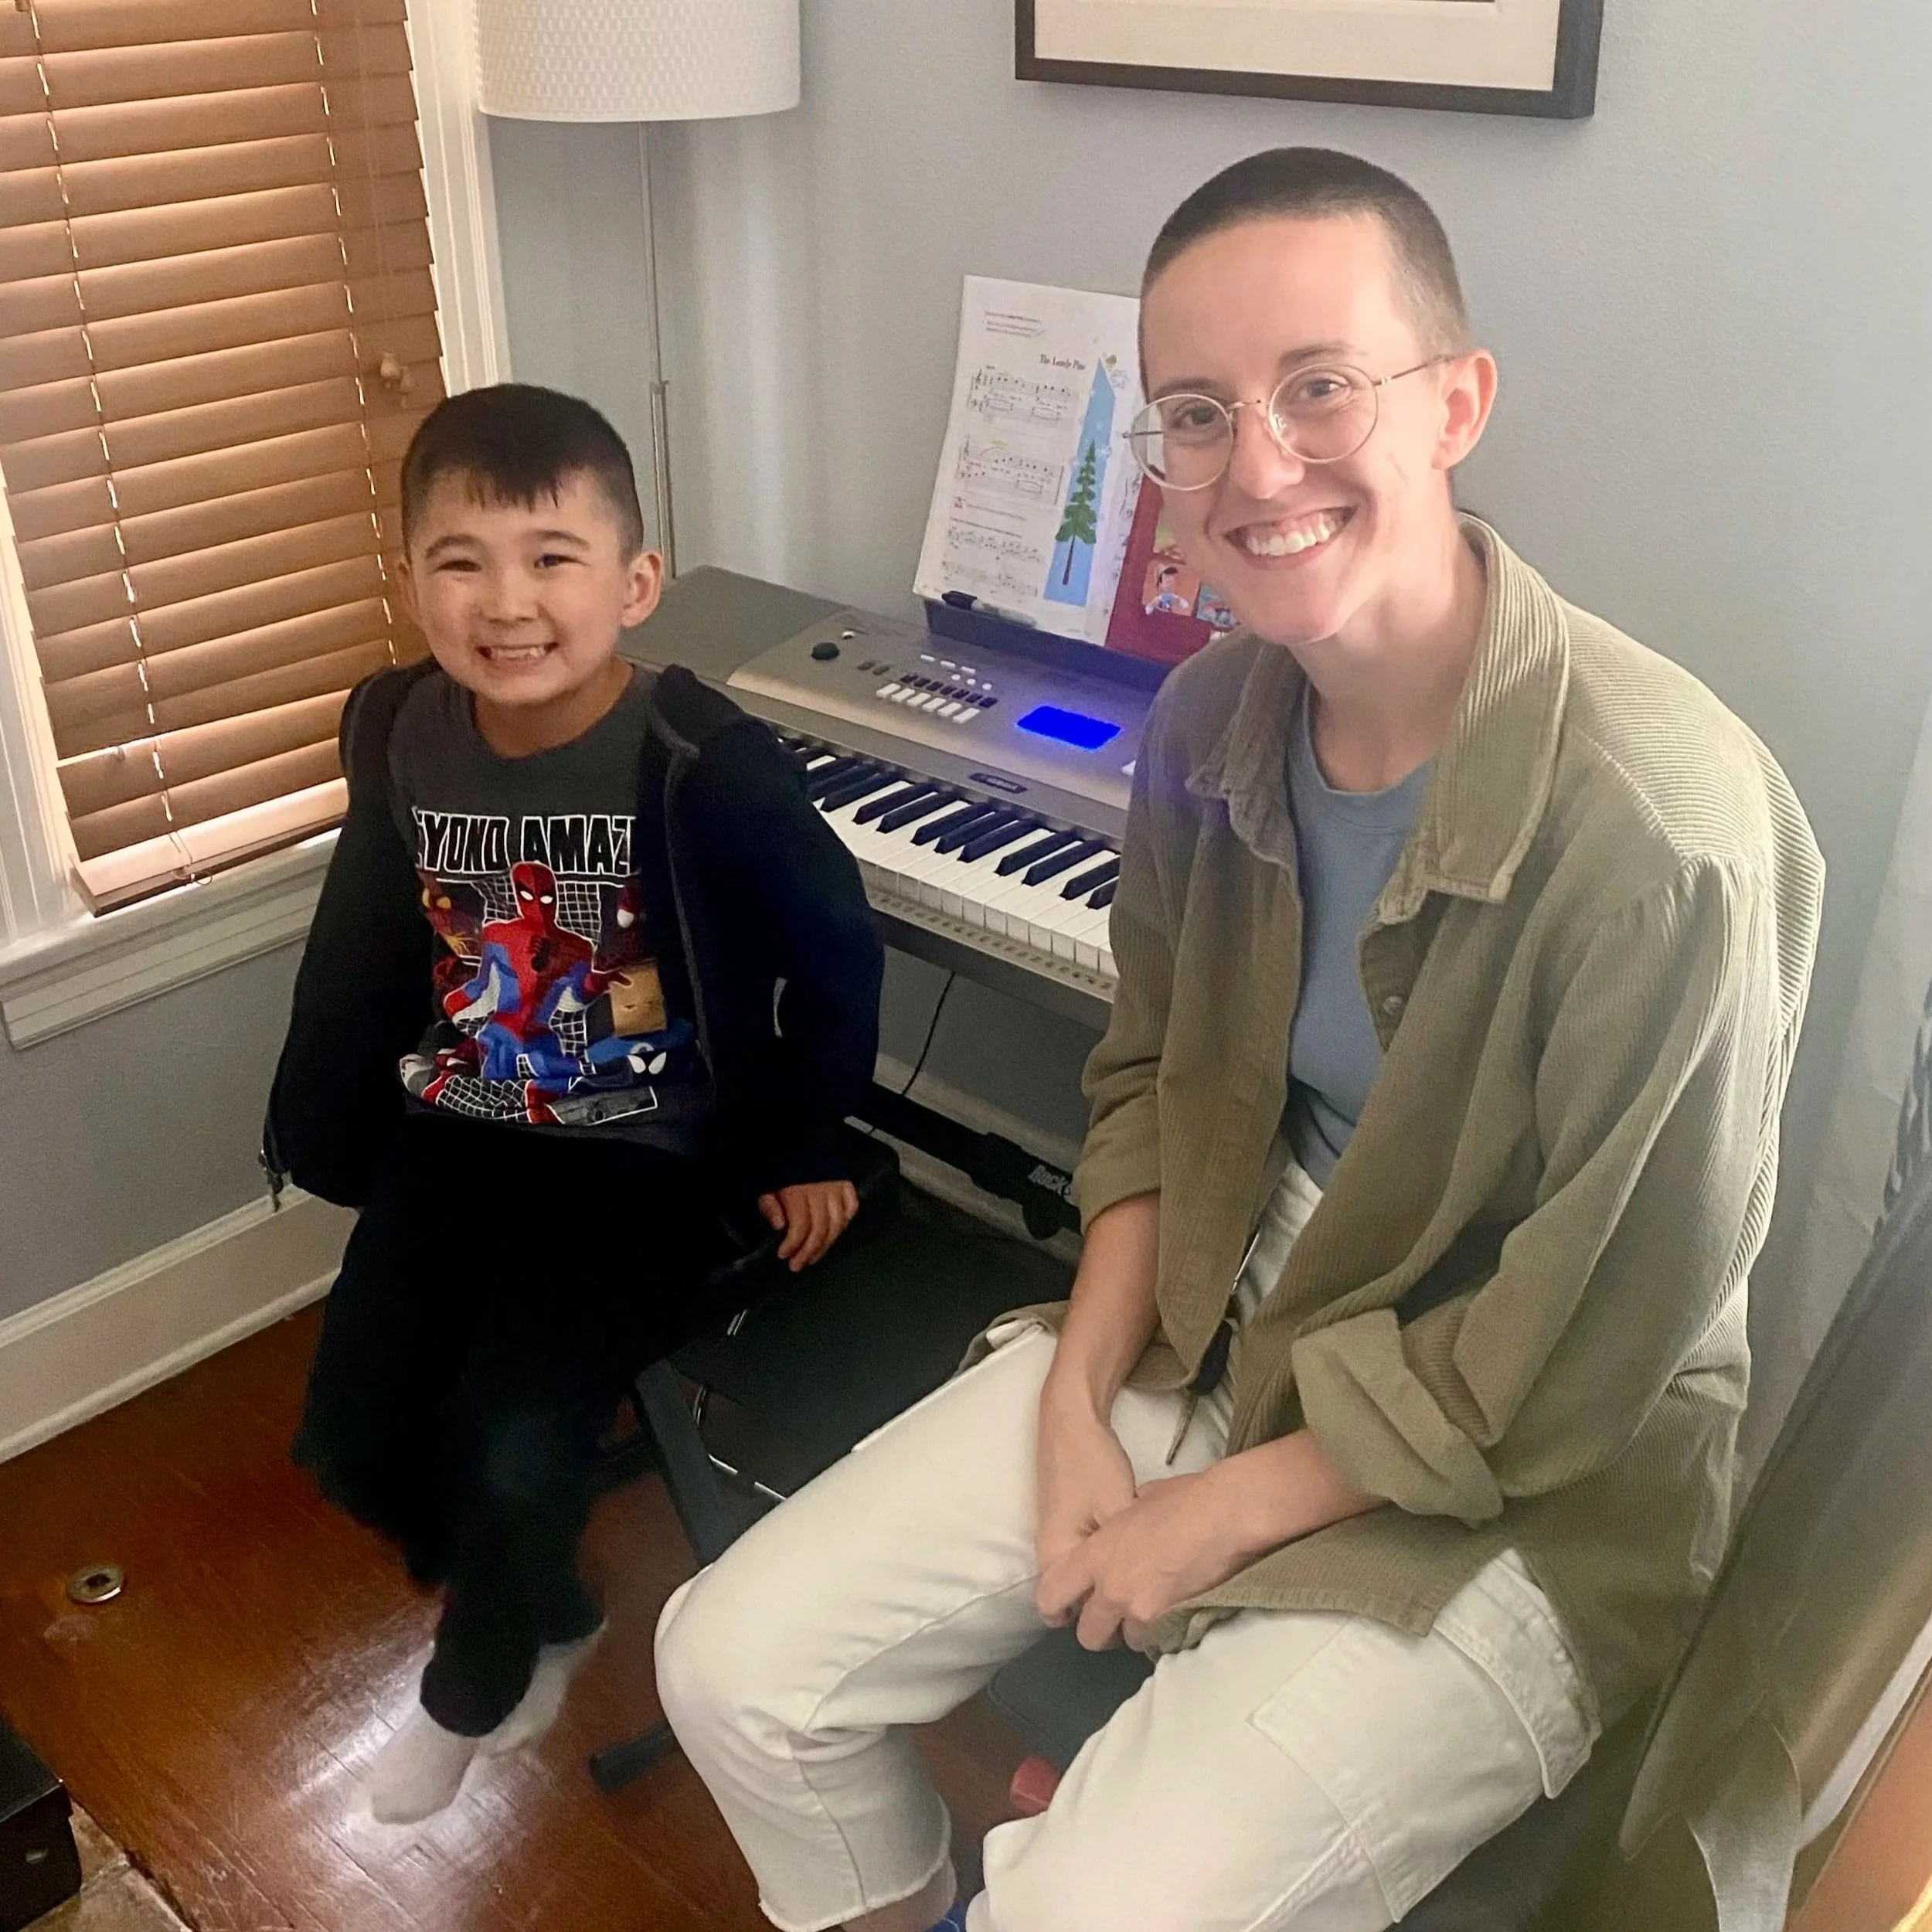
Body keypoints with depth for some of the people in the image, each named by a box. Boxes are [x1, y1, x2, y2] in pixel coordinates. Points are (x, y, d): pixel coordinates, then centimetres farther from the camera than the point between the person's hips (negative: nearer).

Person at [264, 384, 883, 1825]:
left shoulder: (699, 760, -21)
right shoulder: (403, 737, -5)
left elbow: (835, 945, -7)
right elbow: (367, 947, 10)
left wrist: (802, 1142, -1)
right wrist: (327, 1132, 14)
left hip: (650, 1154, -5)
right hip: (462, 1129, 6)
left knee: (510, 1456, -16)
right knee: (350, 1438, 0)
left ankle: (476, 1686, 20)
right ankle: (545, 1619, 30)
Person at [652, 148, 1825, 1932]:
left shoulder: (1659, 829, -27)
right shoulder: (1212, 717, -6)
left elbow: (1585, 1364, -20)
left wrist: (1215, 1519, -13)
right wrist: (1078, 1404, -4)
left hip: (1518, 1492, -5)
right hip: (1204, 1338, 6)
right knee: (732, 1668, 0)